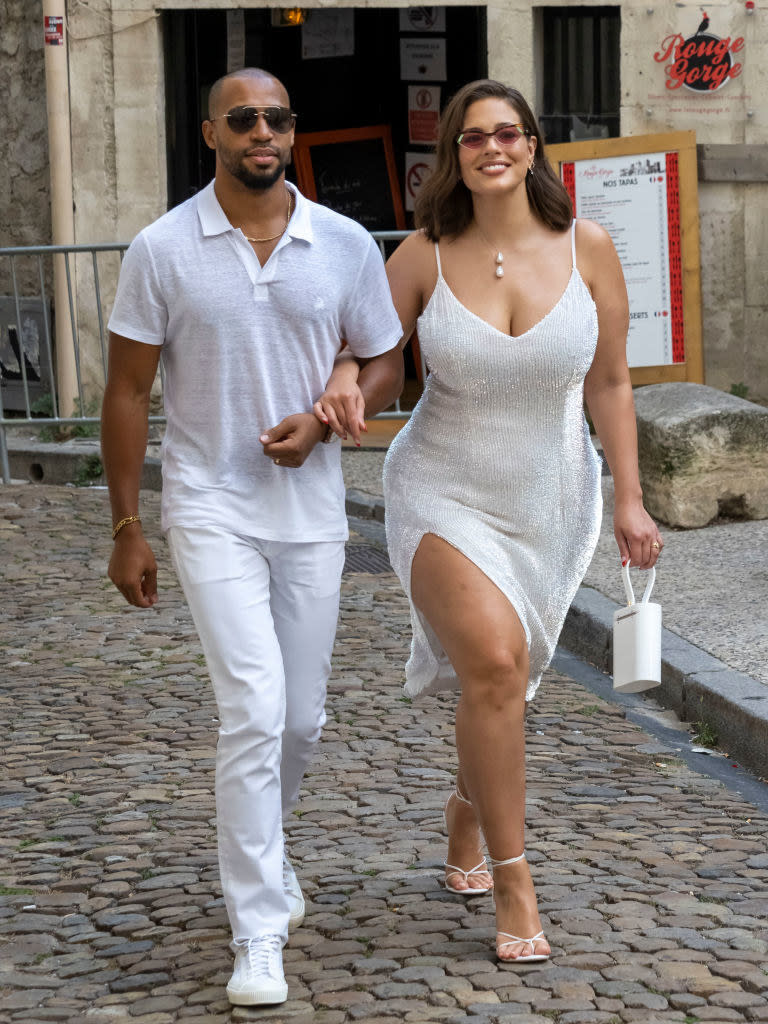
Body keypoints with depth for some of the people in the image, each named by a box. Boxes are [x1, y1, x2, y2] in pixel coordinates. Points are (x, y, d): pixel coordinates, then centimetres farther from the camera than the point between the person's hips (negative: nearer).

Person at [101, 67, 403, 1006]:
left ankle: (257, 847, 43)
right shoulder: (162, 250, -6)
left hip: (311, 513, 3)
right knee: (253, 709, -15)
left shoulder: (346, 247, 0)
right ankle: (258, 936, -8)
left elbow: (383, 367, 9)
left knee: (300, 718, 12)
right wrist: (125, 528, -2)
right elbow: (127, 391, -1)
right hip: (211, 512, -3)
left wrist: (322, 419, -12)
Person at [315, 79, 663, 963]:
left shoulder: (585, 248, -6)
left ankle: (466, 813, 47)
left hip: (548, 503, 2)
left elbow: (609, 383, 1)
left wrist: (628, 499, 0)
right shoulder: (425, 257, -8)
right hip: (444, 497, -2)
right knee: (495, 663, -23)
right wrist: (342, 384, -23)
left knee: (500, 682, 15)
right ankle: (512, 884, -12)